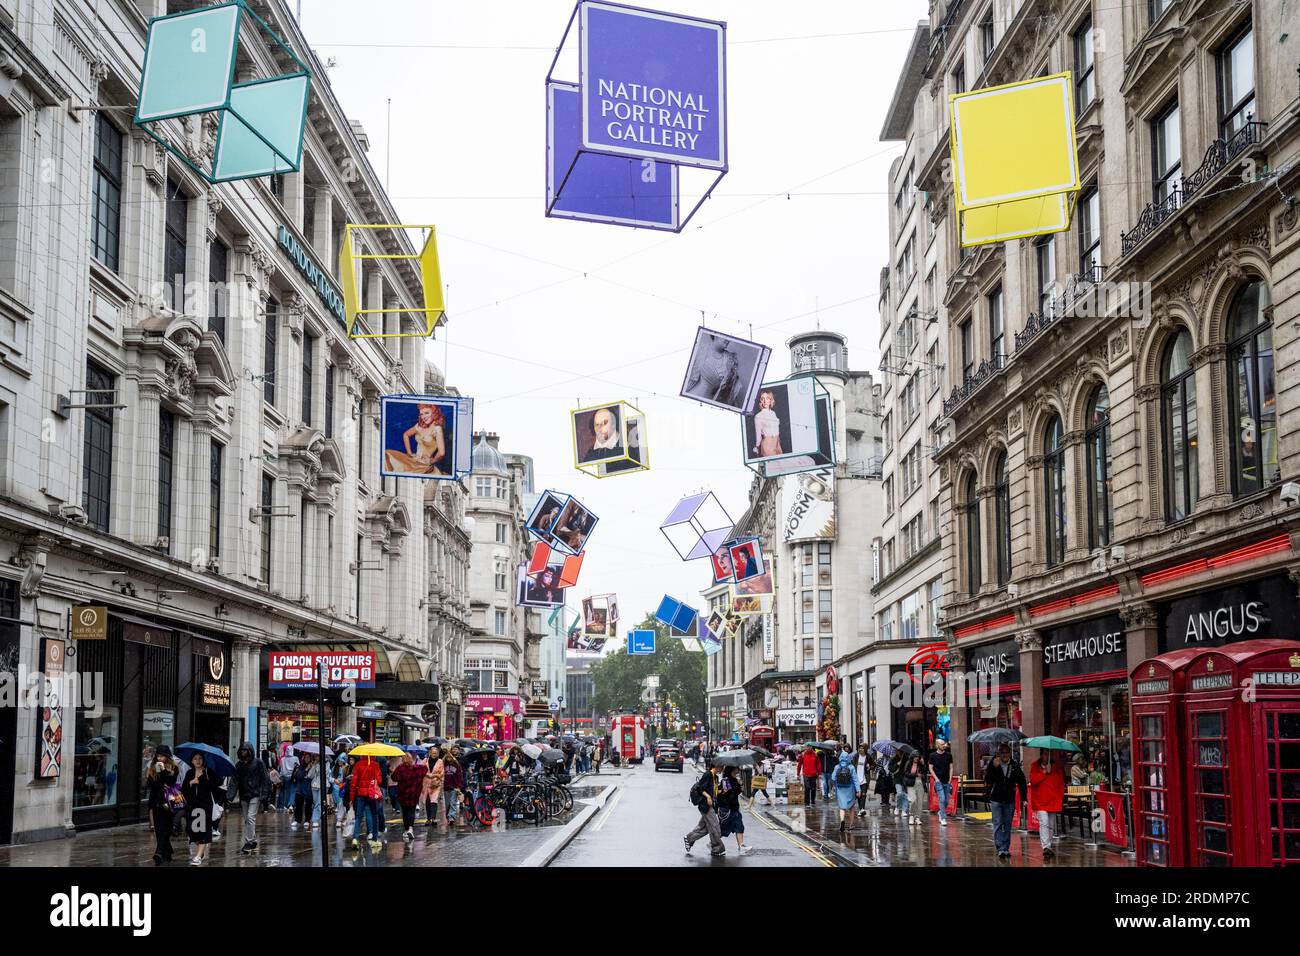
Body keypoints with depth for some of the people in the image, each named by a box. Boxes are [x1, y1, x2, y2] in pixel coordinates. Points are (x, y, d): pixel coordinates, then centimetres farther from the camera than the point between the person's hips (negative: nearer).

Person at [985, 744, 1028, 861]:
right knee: (998, 825, -7)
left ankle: (1006, 849, 18)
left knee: (1007, 825, 9)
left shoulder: (1015, 765, 0)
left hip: (1010, 800, 2)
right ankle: (1000, 850, -9)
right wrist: (994, 767, -30)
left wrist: (1023, 797, 0)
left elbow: (1021, 782, 5)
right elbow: (987, 779, -17)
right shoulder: (993, 764, -6)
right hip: (996, 800, -2)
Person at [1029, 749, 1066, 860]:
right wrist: (1045, 772, -15)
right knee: (1044, 823, -17)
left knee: (1051, 825, 12)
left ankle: (1048, 847, 24)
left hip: (1053, 800, 4)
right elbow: (1033, 780, -12)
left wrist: (1060, 797, 2)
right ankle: (1046, 847, -24)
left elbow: (1061, 782, 9)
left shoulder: (1056, 766, 8)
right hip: (1040, 800, -4)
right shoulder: (1035, 766, 1)